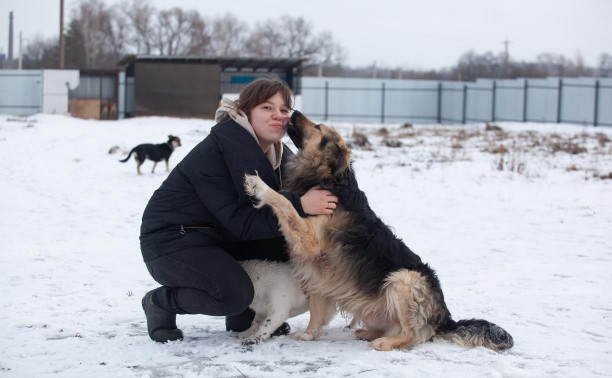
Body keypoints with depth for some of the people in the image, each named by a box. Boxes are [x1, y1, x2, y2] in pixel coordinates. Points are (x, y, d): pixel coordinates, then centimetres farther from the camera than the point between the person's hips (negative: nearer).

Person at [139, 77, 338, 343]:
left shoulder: (280, 156, 1)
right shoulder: (214, 152, -24)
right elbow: (238, 220, -30)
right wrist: (299, 206, -38)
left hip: (220, 239, 8)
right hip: (170, 240, -8)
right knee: (234, 293, -31)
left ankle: (245, 316, 8)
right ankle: (160, 302, -3)